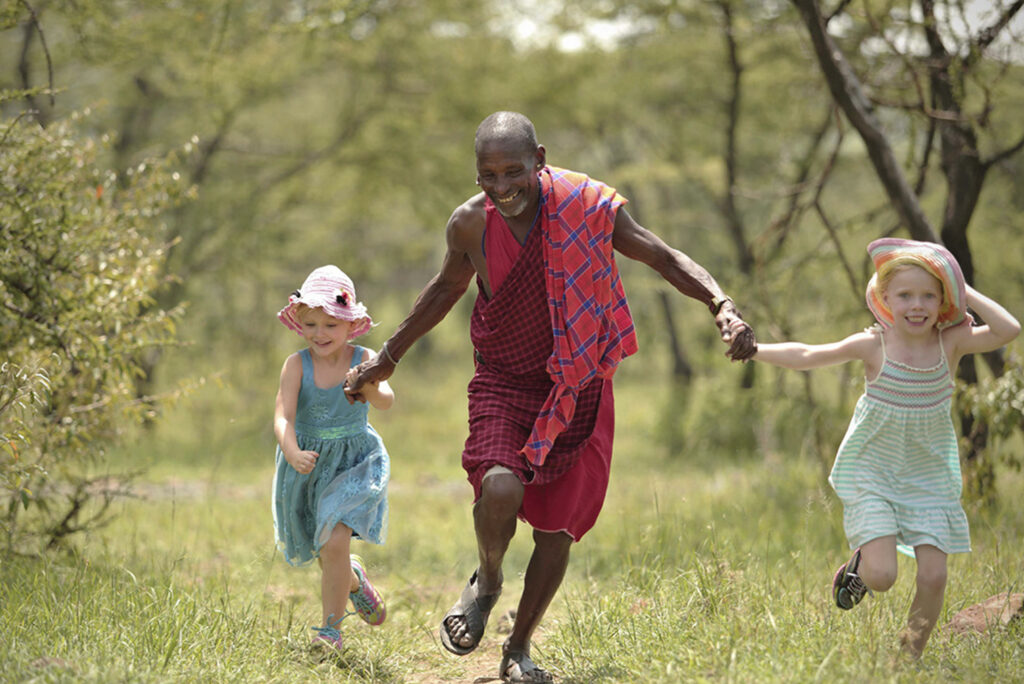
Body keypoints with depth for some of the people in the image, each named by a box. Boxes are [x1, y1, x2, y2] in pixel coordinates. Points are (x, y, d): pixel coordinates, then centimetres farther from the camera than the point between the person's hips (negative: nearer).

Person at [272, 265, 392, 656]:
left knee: (335, 540, -20)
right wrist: (293, 453, -44)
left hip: (355, 462, -2)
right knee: (326, 551, 17)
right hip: (309, 464, 2)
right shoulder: (297, 364, -15)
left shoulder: (363, 361, -15)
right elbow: (283, 417, -24)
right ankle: (353, 579, 53)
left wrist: (368, 387, -54)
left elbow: (386, 401, -31)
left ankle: (330, 629, -6)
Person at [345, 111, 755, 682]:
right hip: (503, 384, 0)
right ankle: (487, 581, 7)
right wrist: (388, 358, 20)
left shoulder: (588, 207, -15)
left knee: (557, 526, 4)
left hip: (577, 389, 0)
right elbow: (448, 286, 12)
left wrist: (722, 305, -25)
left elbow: (664, 258, -7)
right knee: (500, 489, -26)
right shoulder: (469, 224, -9)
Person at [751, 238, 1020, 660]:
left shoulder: (951, 343, -9)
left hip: (929, 479, 2)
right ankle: (859, 563, 21)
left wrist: (965, 292, -17)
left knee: (933, 577, -5)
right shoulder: (873, 346, -13)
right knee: (882, 577, -15)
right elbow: (805, 357, -5)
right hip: (874, 477, -2)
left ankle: (911, 656, 18)